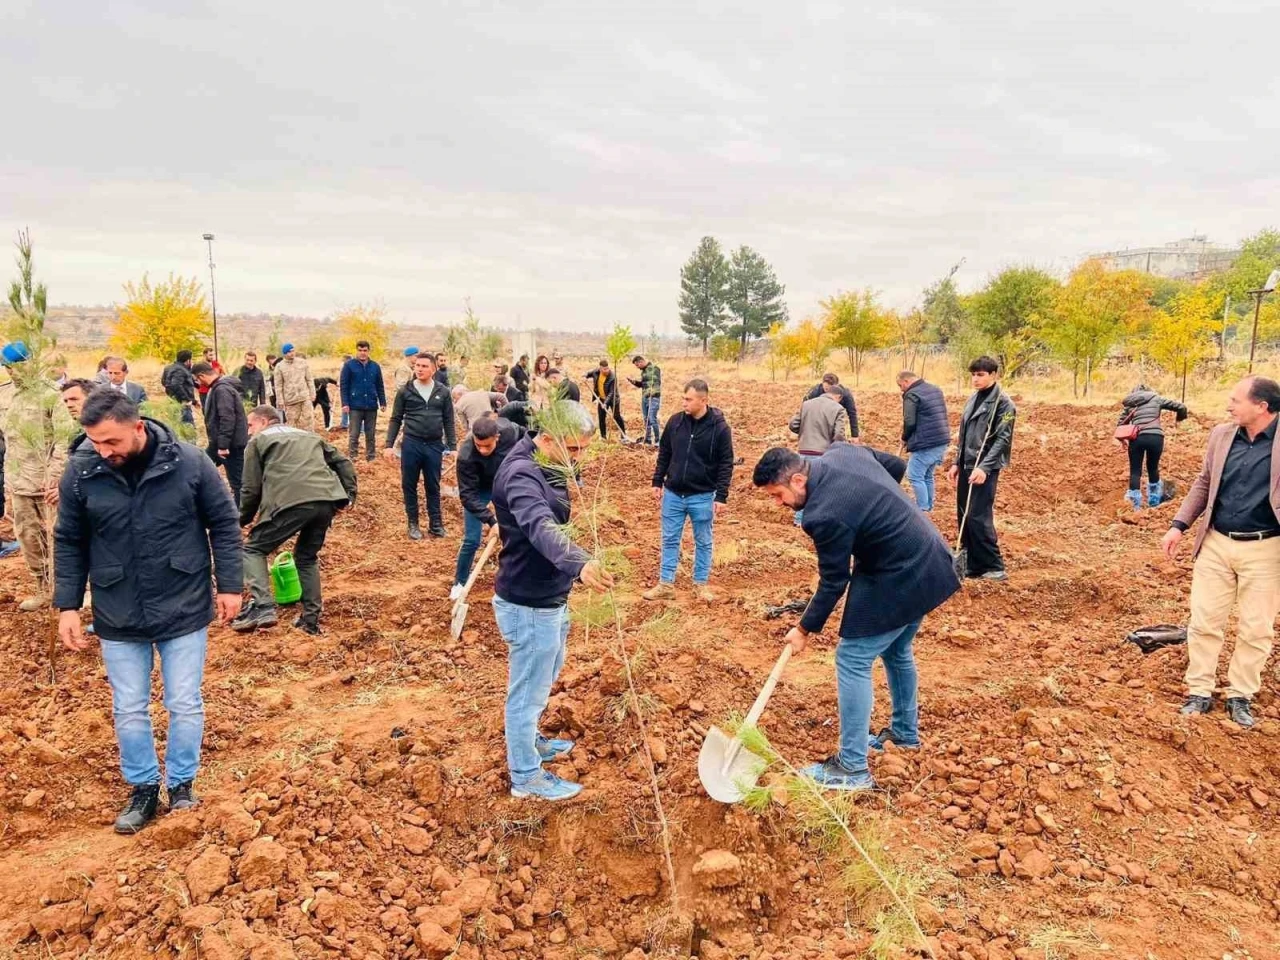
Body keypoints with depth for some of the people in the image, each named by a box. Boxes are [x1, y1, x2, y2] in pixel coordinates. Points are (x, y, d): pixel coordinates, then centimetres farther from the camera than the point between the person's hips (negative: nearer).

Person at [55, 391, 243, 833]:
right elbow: (69, 543, 3)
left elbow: (224, 524, -4)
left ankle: (182, 784, 30)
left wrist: (229, 585, -4)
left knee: (185, 704, 9)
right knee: (128, 711, 12)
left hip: (183, 611, -2)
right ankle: (143, 788, 33)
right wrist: (68, 606, 0)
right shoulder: (80, 472, -9)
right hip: (118, 617, 2)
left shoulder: (190, 462, -14)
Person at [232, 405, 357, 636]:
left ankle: (262, 606, -7)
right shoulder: (309, 436, 34)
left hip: (292, 502, -5)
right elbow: (342, 462, 26)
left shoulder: (258, 441, 18)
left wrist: (241, 521, 26)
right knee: (307, 557, 24)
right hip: (327, 501, 5)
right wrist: (349, 495, 20)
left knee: (253, 549, 12)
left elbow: (252, 489, 13)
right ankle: (311, 619, 21)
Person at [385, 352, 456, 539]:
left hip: (434, 446, 0)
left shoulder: (442, 392, 3)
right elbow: (396, 419, 4)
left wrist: (452, 446, 3)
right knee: (409, 486, 8)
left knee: (433, 487, 10)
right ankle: (413, 524, 21)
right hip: (411, 444, 0)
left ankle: (436, 523, 20)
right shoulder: (405, 391, 0)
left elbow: (449, 421, 7)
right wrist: (389, 444, -2)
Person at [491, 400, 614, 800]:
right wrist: (579, 564, -61)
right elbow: (541, 527, -47)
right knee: (528, 690, 7)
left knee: (547, 674, 29)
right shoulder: (521, 473, -27)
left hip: (547, 599, 10)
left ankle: (529, 741, 50)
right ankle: (526, 776, 25)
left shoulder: (546, 467, 5)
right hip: (528, 606, -10)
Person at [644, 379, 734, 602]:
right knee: (670, 540, 10)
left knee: (703, 542, 11)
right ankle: (666, 584, 20)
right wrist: (657, 482, 7)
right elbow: (664, 453, 9)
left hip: (702, 496, -3)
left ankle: (701, 584, 25)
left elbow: (726, 464, -8)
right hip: (673, 494, 3)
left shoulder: (719, 427, -11)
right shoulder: (675, 421, -2)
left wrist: (721, 496, -11)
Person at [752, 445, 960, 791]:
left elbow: (833, 582, -15)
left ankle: (852, 768, 3)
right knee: (897, 652, 26)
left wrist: (805, 629, -2)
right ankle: (906, 731, 45)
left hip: (898, 580, -10)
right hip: (928, 561, 10)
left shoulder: (825, 515, -27)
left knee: (852, 661, -2)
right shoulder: (841, 452, -2)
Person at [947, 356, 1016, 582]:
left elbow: (1003, 439, -15)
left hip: (984, 468, -8)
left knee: (978, 518, -9)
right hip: (966, 466, 8)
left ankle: (994, 567, 1)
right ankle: (972, 564, 17)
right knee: (963, 517, 8)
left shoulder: (1003, 402, -9)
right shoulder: (973, 399, 15)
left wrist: (984, 467, -23)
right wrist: (957, 463, 14)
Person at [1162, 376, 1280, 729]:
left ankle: (1241, 696, 25)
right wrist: (1179, 525, 6)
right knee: (1204, 621, 7)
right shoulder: (1221, 435, 2)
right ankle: (1199, 692, 20)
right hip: (1216, 543, 3)